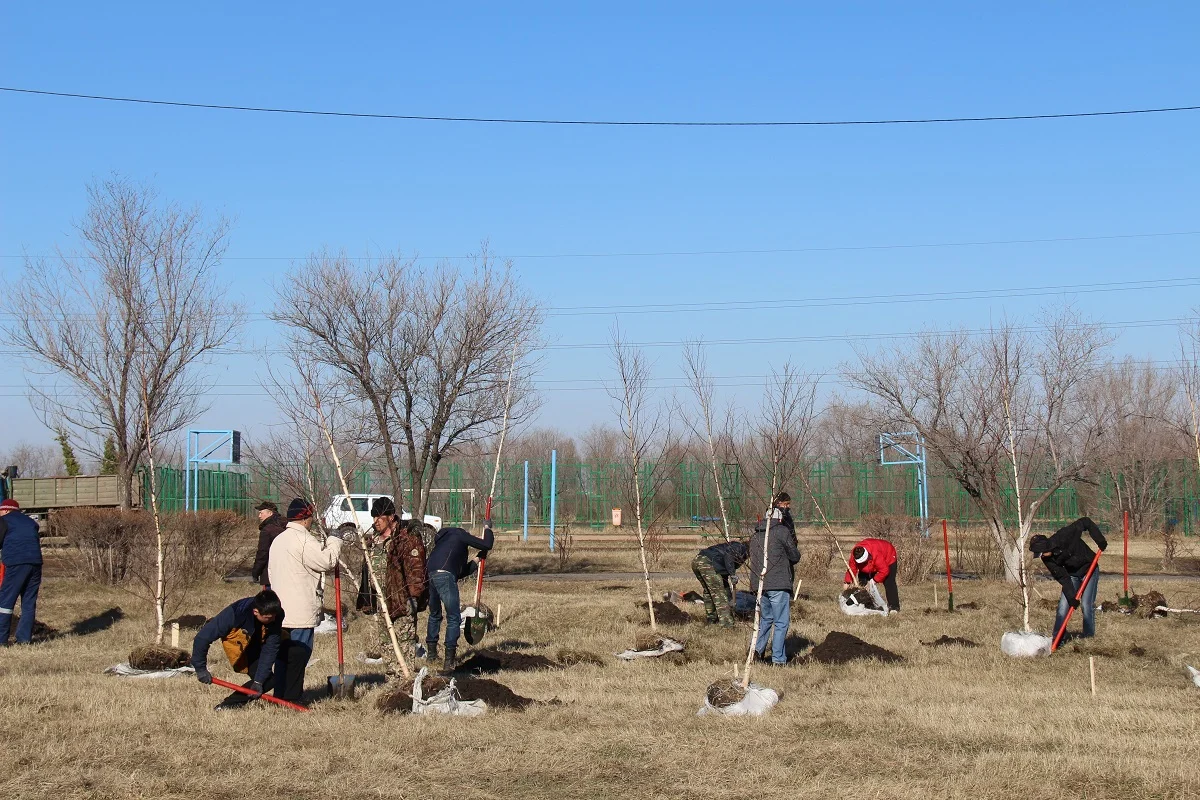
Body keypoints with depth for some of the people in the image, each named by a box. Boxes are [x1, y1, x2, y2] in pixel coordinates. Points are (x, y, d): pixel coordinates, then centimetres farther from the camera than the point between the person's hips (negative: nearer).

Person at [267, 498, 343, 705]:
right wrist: (334, 540, 1)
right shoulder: (304, 540, -14)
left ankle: (280, 696, 18)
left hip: (281, 609, 9)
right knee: (298, 654, -5)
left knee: (284, 653, 14)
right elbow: (327, 561, -14)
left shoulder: (278, 540, 16)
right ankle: (292, 699, -5)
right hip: (301, 611, -9)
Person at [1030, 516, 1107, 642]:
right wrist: (1071, 596, -26)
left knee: (1087, 606, -10)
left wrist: (1100, 541, -24)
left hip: (1089, 571, -4)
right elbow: (1062, 577, -16)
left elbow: (1086, 522, -21)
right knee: (1063, 606, -5)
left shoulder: (1064, 536, -31)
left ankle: (1089, 637, 2)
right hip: (1071, 574, 4)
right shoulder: (1047, 559, -17)